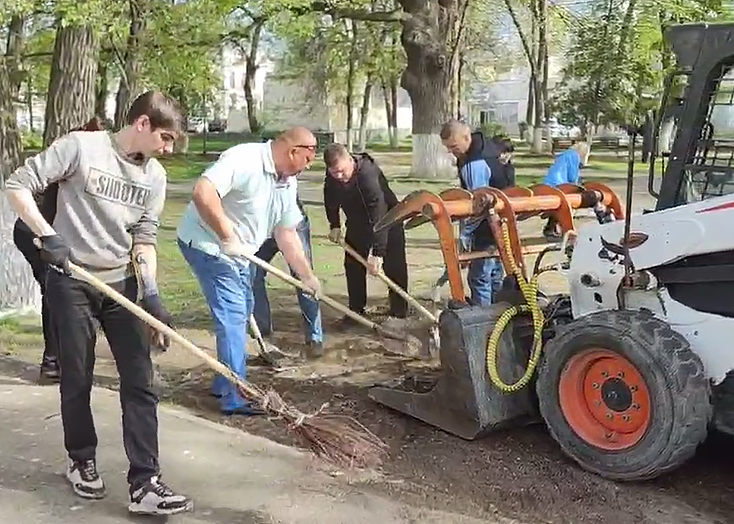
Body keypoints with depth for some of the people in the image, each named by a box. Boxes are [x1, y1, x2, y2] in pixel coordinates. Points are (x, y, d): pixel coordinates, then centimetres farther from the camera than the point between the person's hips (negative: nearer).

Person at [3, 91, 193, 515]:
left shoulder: (155, 176, 2)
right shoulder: (81, 146, -11)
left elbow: (145, 238, 1)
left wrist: (152, 293, -10)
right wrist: (48, 235, -21)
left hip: (121, 284, 4)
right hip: (71, 281, -4)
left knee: (141, 380, -3)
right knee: (77, 378, 8)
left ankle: (145, 483, 1)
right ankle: (82, 460, 31)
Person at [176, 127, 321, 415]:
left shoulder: (287, 183, 4)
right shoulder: (244, 159, -25)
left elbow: (287, 234, 10)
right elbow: (202, 191, -37)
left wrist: (307, 276, 9)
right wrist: (227, 238, -36)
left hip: (236, 252, 10)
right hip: (207, 244, -10)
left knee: (241, 313, 17)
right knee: (232, 316, -11)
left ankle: (224, 384, 32)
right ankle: (235, 398, -3)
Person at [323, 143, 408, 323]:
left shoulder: (368, 173, -40)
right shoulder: (331, 175, -18)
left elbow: (380, 216, -44)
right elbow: (331, 198, 6)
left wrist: (378, 252, -48)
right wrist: (334, 225, -1)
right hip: (356, 224, 6)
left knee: (394, 266, -6)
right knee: (353, 264, 6)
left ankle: (399, 311, 5)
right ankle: (356, 310, 17)